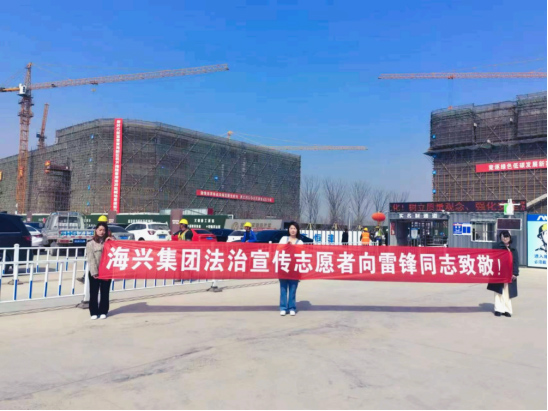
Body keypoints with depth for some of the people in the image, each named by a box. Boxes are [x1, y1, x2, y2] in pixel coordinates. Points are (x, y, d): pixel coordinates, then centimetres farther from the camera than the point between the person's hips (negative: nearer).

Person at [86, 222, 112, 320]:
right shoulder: (91, 243, 1)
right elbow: (91, 259, -6)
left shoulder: (108, 241, 12)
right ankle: (94, 312, 14)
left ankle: (103, 312, 16)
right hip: (94, 272, -2)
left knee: (105, 293, 7)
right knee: (94, 293, 4)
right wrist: (94, 272, -14)